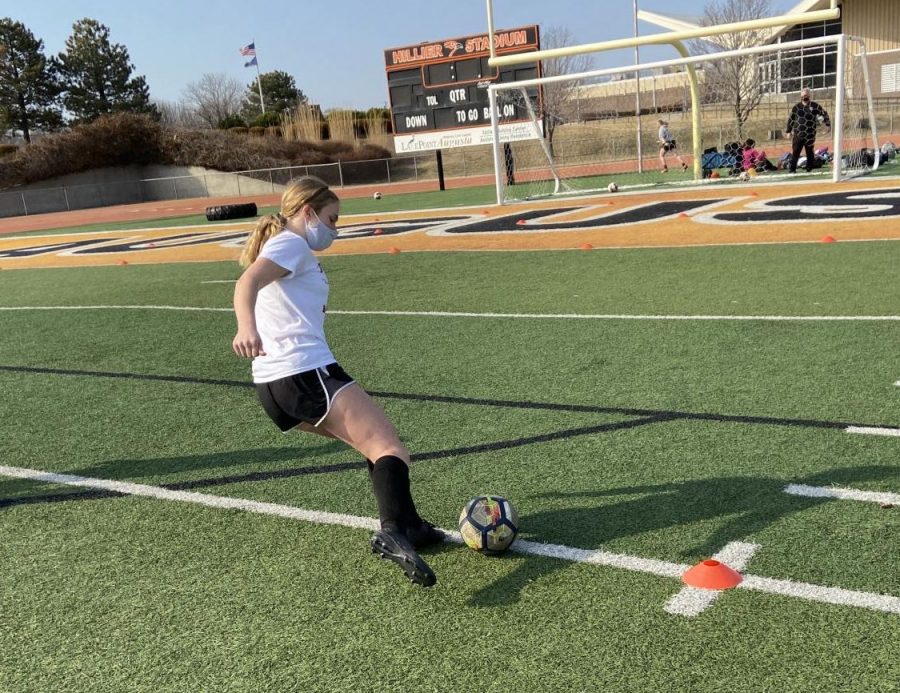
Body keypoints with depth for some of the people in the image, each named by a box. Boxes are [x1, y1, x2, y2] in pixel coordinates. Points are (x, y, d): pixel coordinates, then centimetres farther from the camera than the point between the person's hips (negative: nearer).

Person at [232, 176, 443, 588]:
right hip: (306, 372, -10)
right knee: (390, 448, -17)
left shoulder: (284, 246, 26)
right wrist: (246, 328, -41)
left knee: (373, 441, 19)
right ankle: (393, 531, -38)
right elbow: (247, 283, -23)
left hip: (274, 384, 10)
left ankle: (407, 526, 19)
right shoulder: (290, 243, -4)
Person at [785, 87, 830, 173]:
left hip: (810, 135, 0)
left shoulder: (815, 106, 2)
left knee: (810, 153, 8)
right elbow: (791, 119, 13)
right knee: (795, 152, -6)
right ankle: (792, 170, -4)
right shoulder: (796, 107, 6)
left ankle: (809, 169, 19)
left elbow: (824, 114, 10)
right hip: (798, 134, 0)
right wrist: (788, 131, 13)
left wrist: (827, 123, 7)